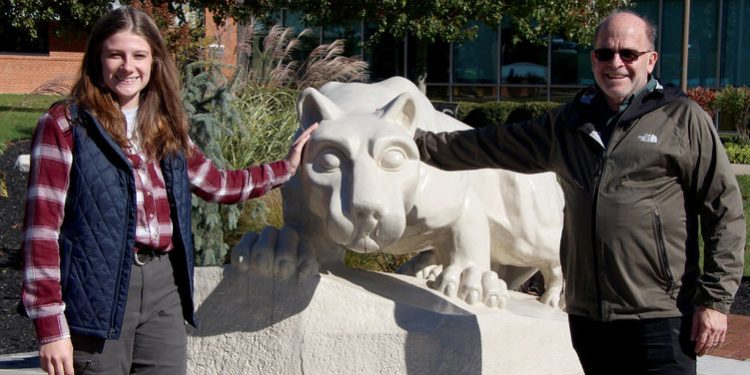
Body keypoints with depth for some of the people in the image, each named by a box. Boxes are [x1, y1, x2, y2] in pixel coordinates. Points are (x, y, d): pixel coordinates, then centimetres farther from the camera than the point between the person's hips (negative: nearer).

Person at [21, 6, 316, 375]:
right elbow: (42, 227, -10)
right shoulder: (65, 126, -5)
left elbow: (218, 183, 27)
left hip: (164, 288, 6)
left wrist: (286, 166, 24)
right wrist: (51, 326, -14)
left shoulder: (166, 129, 14)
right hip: (98, 291, -5)